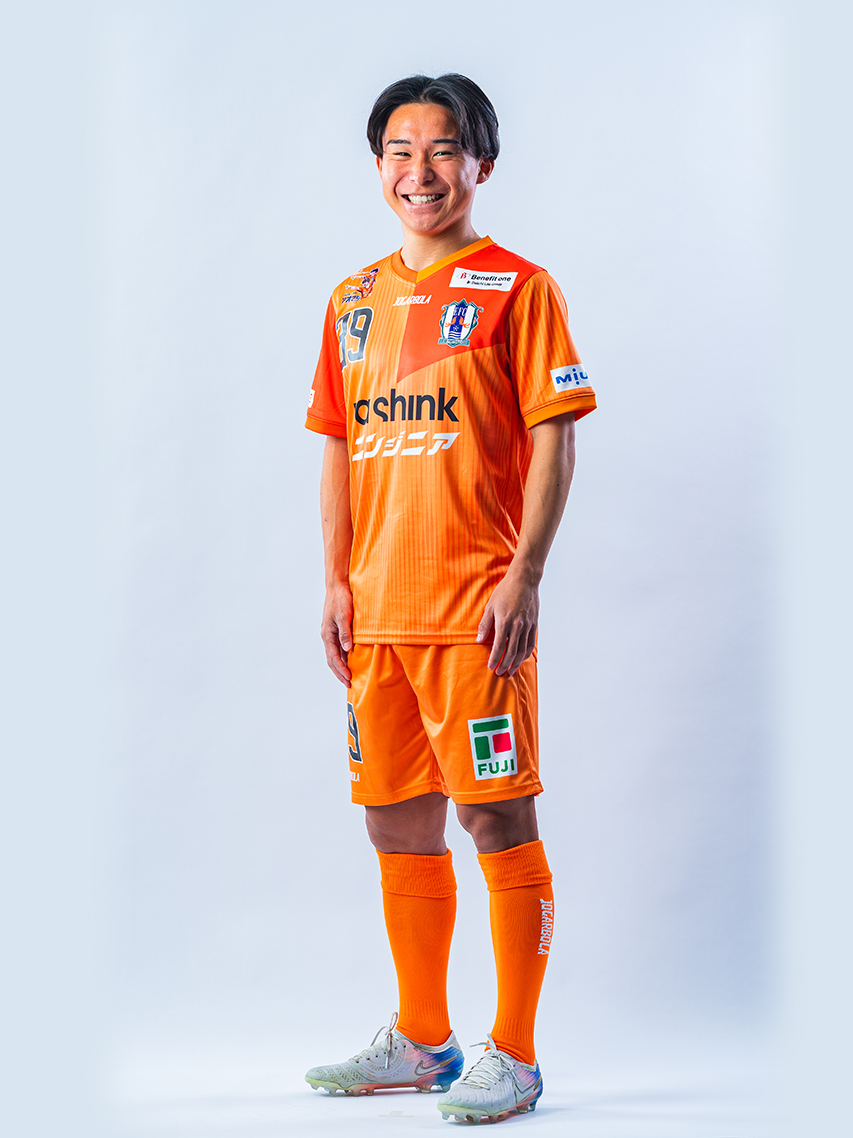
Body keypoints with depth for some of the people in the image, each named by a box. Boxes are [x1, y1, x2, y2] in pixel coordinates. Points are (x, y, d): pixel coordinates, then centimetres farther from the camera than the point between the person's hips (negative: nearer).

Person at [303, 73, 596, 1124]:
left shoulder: (515, 287, -2)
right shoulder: (355, 300, 14)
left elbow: (553, 441, -7)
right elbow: (339, 450, 16)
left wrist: (524, 577, -14)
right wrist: (336, 582, 9)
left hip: (476, 604, -6)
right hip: (376, 610, 6)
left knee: (496, 819, -3)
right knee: (398, 822, 12)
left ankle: (513, 1056, 7)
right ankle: (421, 1041, 26)